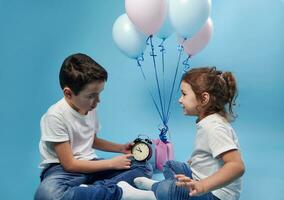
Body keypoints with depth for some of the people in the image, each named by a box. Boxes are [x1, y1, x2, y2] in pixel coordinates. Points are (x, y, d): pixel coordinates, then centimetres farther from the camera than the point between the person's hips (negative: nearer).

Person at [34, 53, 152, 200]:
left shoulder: (90, 108, 1)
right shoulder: (55, 116, -20)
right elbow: (69, 164, -18)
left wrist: (121, 148, 7)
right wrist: (112, 163, -15)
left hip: (89, 164, 7)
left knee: (143, 167, -7)